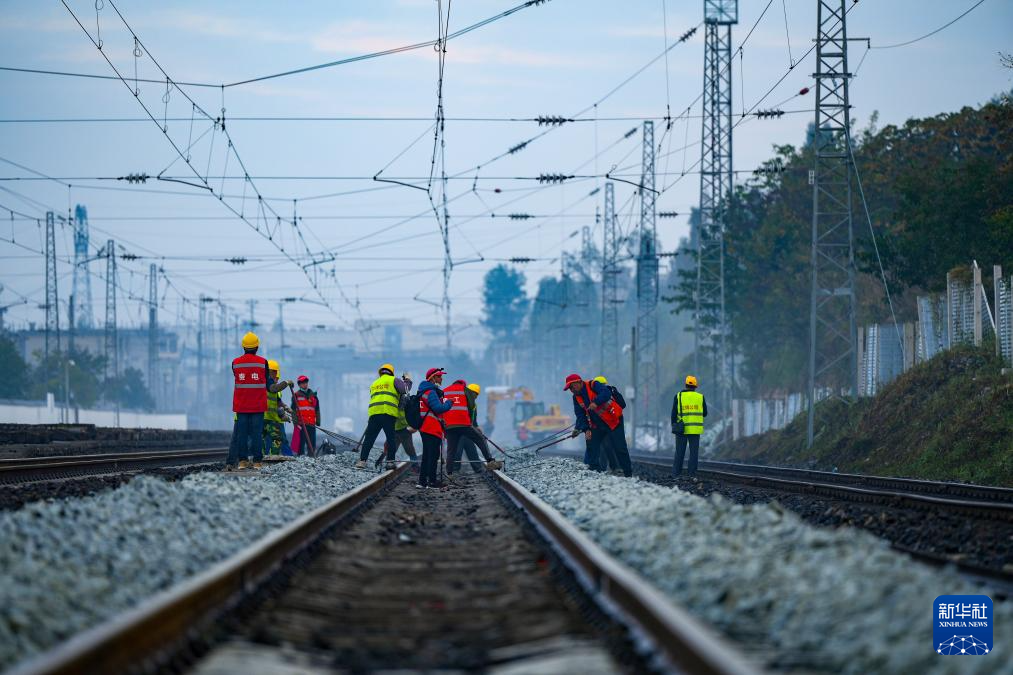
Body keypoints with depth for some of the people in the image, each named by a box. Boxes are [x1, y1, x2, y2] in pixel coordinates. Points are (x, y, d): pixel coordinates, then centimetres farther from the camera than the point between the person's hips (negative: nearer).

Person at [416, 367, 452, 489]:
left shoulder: (427, 391, 19)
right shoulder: (431, 392, -15)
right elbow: (438, 408, -24)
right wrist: (449, 404, -9)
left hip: (425, 428, 10)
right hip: (432, 428, -10)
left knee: (427, 455, 13)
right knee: (433, 455, -7)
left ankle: (422, 481, 15)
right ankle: (431, 481, -7)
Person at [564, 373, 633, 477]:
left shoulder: (593, 386, -16)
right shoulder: (576, 398, 5)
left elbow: (606, 393, -31)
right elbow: (580, 416, 2)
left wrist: (596, 403, -43)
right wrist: (586, 429, -12)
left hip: (613, 420, -7)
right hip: (597, 425, 7)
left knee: (620, 448, -5)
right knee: (591, 448, 1)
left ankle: (628, 474, 4)